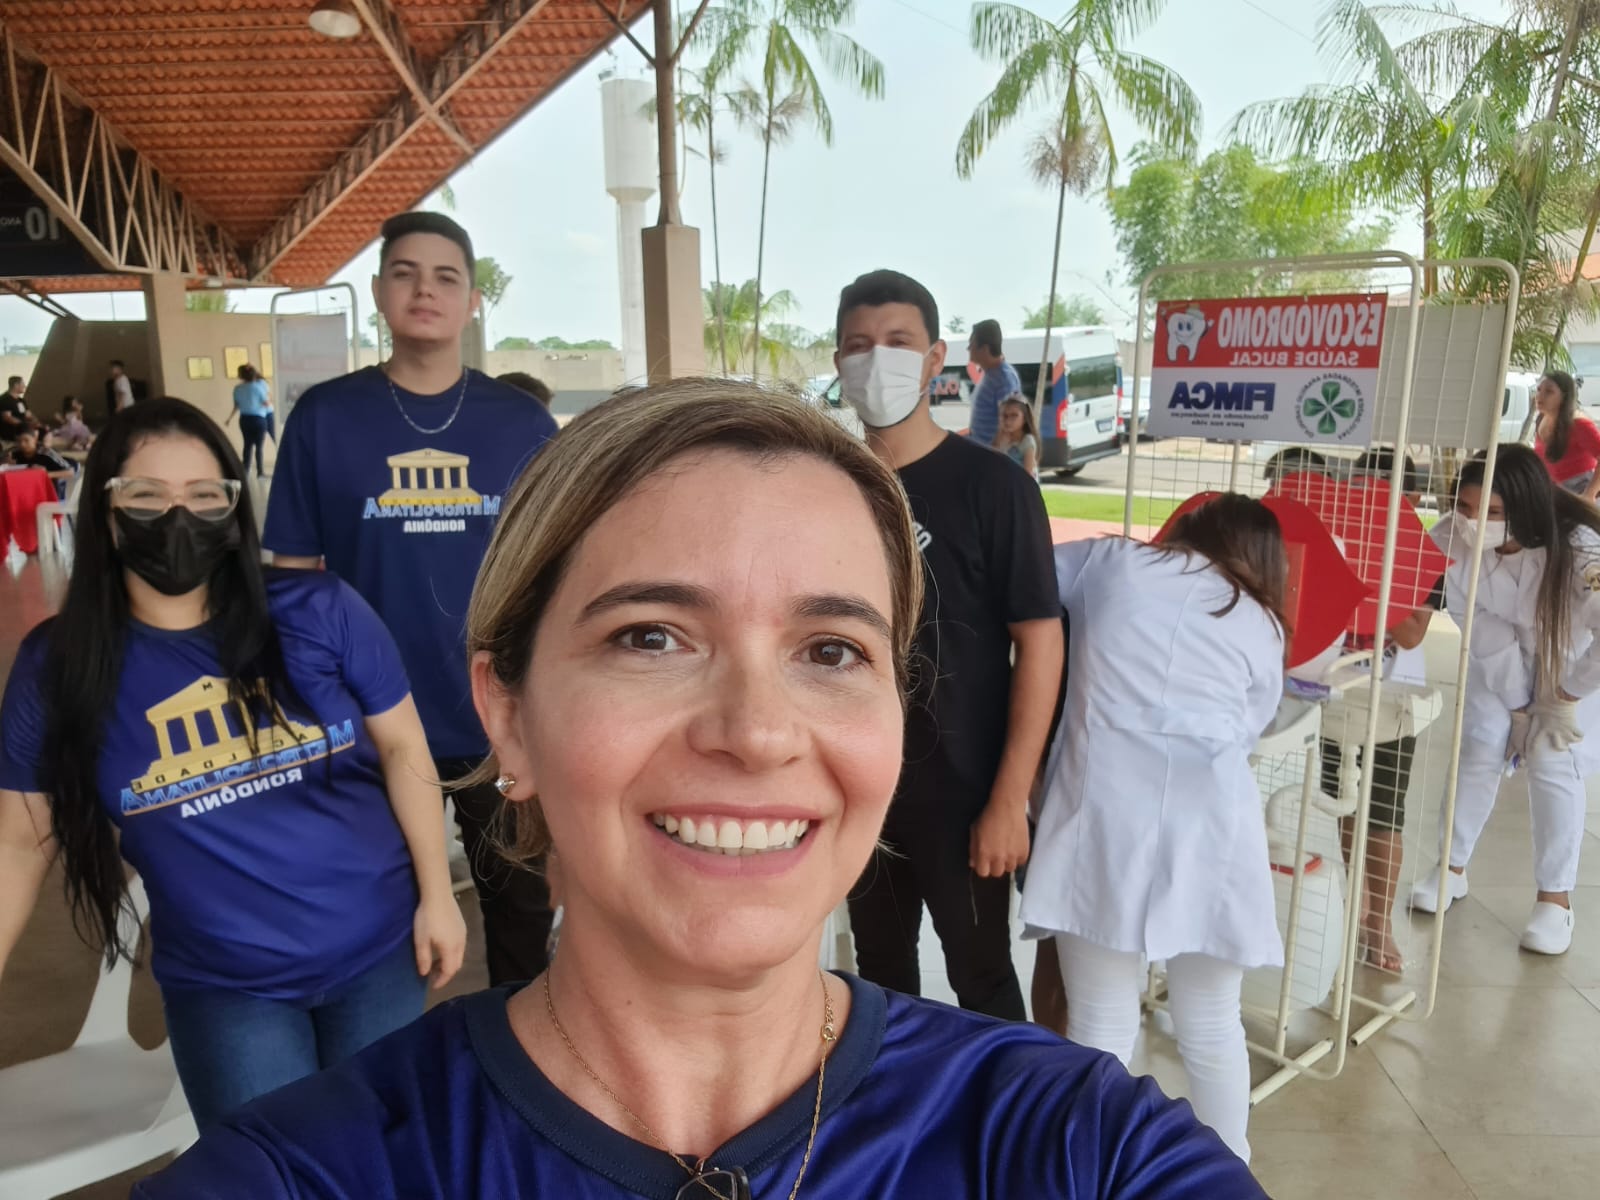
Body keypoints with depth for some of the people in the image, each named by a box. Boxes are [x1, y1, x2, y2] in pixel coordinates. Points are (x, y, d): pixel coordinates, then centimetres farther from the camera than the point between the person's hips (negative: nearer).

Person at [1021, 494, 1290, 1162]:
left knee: (1101, 1029, 7)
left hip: (1103, 817, -2)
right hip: (1207, 828, 2)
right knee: (1212, 1028, 19)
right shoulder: (1263, 626, 16)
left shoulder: (1111, 561, 12)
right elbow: (1244, 731, 18)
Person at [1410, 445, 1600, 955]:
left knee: (1553, 763, -9)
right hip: (1498, 660, 2)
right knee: (1479, 749, 0)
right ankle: (1453, 869, 18)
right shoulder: (1453, 537, -32)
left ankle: (1555, 899, 7)